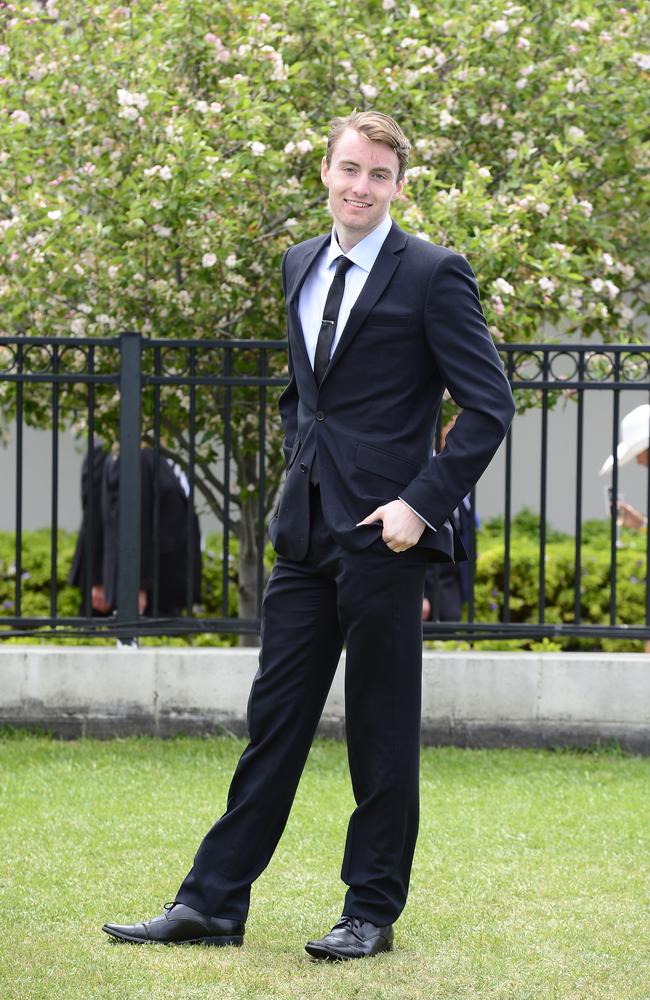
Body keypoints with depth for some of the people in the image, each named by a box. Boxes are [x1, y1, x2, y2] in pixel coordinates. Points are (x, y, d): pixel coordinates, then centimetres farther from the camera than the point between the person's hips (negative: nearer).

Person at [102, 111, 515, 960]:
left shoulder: (432, 276, -7)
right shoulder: (301, 267, 13)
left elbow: (490, 406, -10)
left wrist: (422, 503, -15)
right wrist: (301, 463, 13)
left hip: (382, 534, -6)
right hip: (306, 530, 6)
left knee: (382, 731, 2)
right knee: (274, 716, 8)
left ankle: (373, 912, 11)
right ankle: (212, 903, 10)